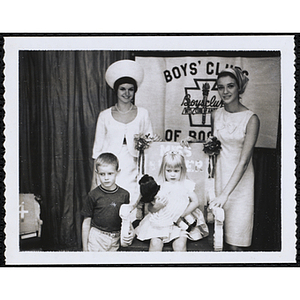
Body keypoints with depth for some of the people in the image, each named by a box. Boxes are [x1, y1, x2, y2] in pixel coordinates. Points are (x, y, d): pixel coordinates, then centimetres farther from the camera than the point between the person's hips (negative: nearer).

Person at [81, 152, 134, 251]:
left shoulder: (124, 194, -1)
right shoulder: (93, 195, -8)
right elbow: (86, 222, -2)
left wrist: (130, 232, -9)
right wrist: (85, 248, -1)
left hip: (115, 240, 3)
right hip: (96, 239, -3)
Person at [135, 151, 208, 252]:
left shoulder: (186, 185, 5)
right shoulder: (159, 186, 3)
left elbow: (195, 202, -1)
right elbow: (150, 208, 5)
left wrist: (182, 215, -11)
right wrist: (156, 207, -18)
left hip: (181, 222, 0)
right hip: (160, 222, 1)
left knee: (180, 244, -22)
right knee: (155, 243, -19)